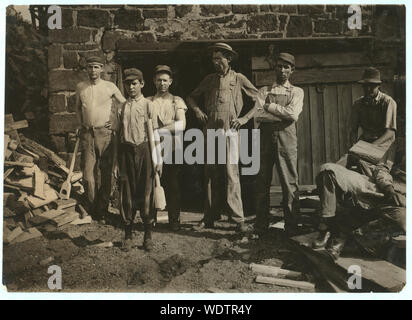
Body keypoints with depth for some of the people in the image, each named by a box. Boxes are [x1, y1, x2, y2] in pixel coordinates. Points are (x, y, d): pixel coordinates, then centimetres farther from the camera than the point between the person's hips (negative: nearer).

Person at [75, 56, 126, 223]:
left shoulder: (110, 86, 0)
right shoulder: (80, 87, 8)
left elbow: (125, 105, 10)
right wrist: (81, 123, 14)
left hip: (104, 133, -2)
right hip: (87, 133, 2)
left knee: (104, 173, 1)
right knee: (87, 173, -1)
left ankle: (102, 211, 11)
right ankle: (91, 209, 13)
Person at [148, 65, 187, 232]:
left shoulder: (177, 101, 10)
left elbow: (181, 125, -5)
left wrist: (158, 131, -12)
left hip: (172, 149, -1)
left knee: (172, 185, 2)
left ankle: (174, 220, 11)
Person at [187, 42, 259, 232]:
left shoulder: (238, 79, 6)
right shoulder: (209, 79, 16)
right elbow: (191, 97, 28)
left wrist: (245, 118, -2)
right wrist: (197, 110, 10)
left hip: (229, 131, -4)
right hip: (210, 131, 4)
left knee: (231, 173, -10)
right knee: (211, 174, 5)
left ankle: (238, 218, -5)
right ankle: (210, 218, 11)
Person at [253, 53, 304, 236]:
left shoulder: (297, 92, 14)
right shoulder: (264, 91, 18)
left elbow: (293, 114, -4)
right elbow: (258, 115, 3)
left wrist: (269, 106, -2)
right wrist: (283, 114, -6)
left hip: (286, 137, -1)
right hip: (265, 136, 2)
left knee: (290, 182, -4)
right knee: (262, 181, 2)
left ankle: (291, 226, 3)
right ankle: (261, 226, 8)